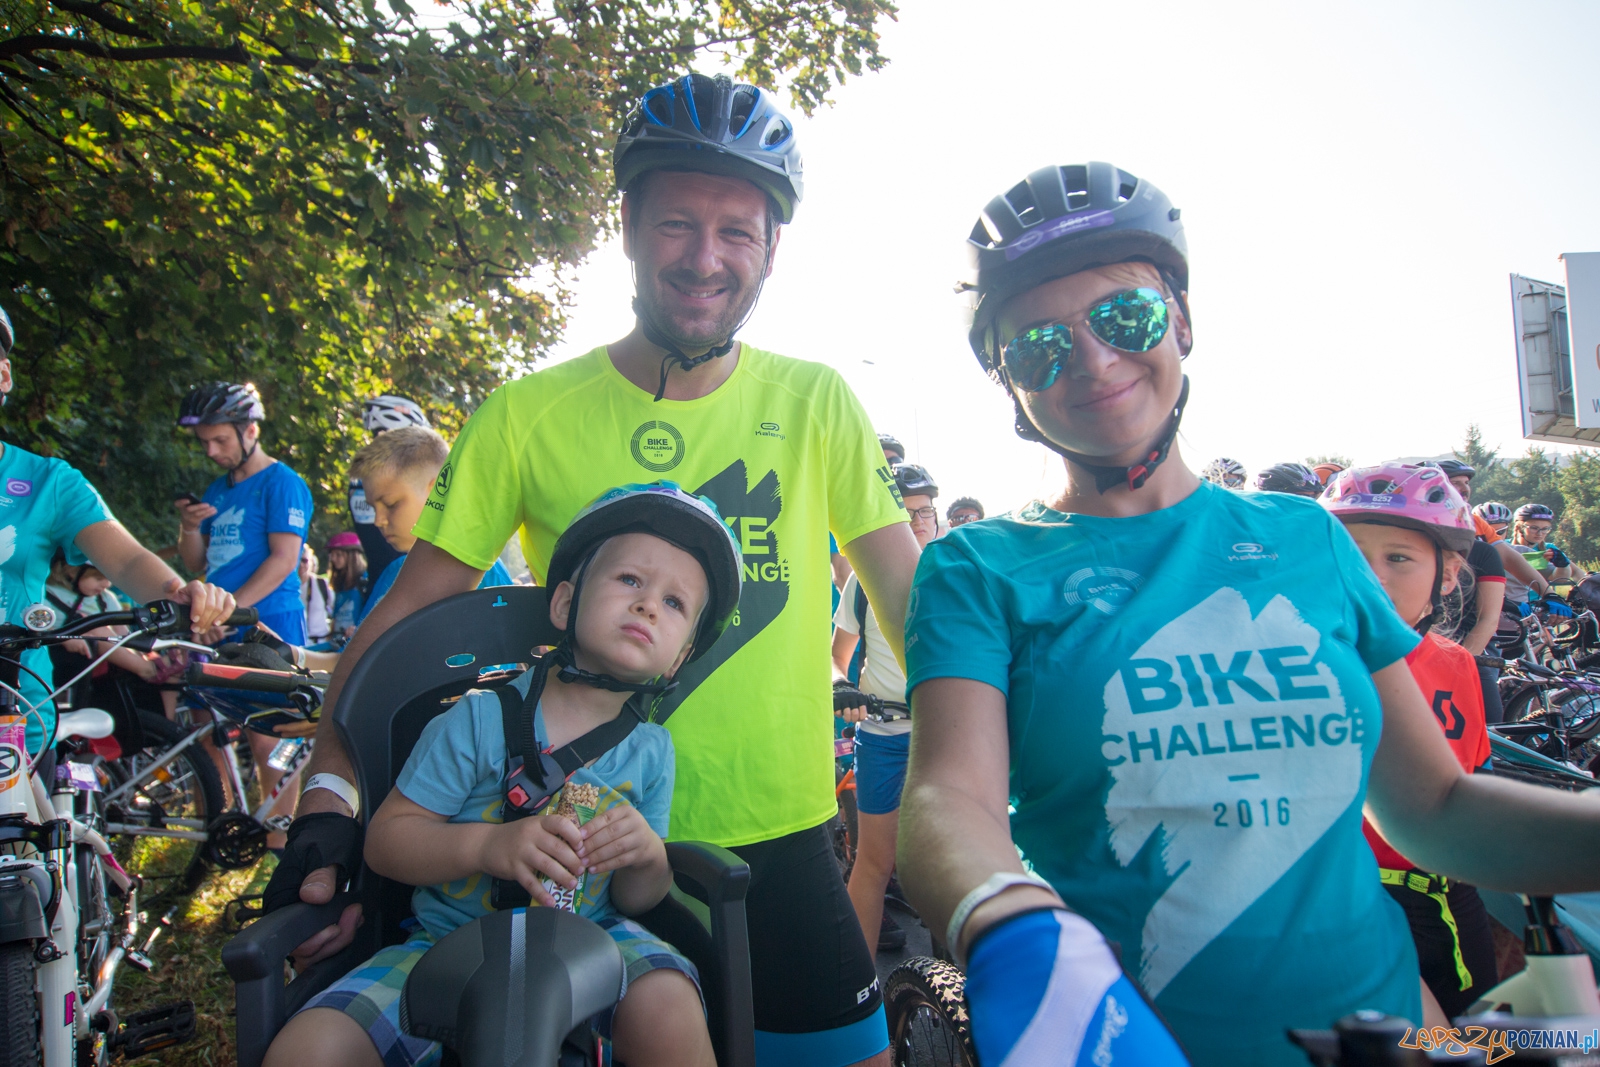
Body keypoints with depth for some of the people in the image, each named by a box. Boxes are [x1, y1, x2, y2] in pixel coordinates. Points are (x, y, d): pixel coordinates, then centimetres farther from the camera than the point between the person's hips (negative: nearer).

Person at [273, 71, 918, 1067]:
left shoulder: (817, 404, -3)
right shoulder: (526, 415, -5)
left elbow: (910, 596, -2)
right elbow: (410, 615, -5)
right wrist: (329, 798, -15)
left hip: (779, 844, 1)